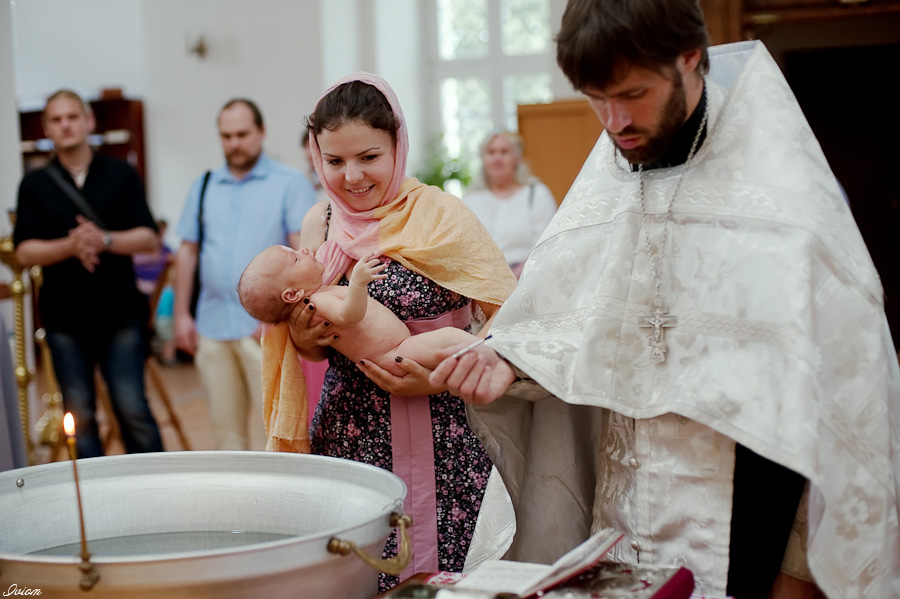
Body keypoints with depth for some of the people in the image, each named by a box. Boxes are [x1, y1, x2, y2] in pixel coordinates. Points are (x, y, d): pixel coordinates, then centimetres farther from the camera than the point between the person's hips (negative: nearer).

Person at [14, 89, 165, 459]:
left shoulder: (121, 175, 6)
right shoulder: (35, 185, 7)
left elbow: (149, 238, 1)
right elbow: (25, 251, 0)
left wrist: (106, 240, -17)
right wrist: (70, 246, -17)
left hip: (119, 311, -1)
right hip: (64, 317, 1)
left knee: (132, 408, -3)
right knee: (80, 414, 5)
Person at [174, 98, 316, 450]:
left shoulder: (290, 183, 0)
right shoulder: (204, 187, 15)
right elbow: (188, 252, 17)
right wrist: (182, 315, 10)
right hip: (212, 327, 5)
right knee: (226, 431, 10)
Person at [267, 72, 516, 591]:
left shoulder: (439, 215, -9)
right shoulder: (319, 226, 7)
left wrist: (442, 376, -21)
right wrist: (302, 340, -4)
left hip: (439, 439, -4)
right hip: (347, 434, 4)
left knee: (436, 575, -3)